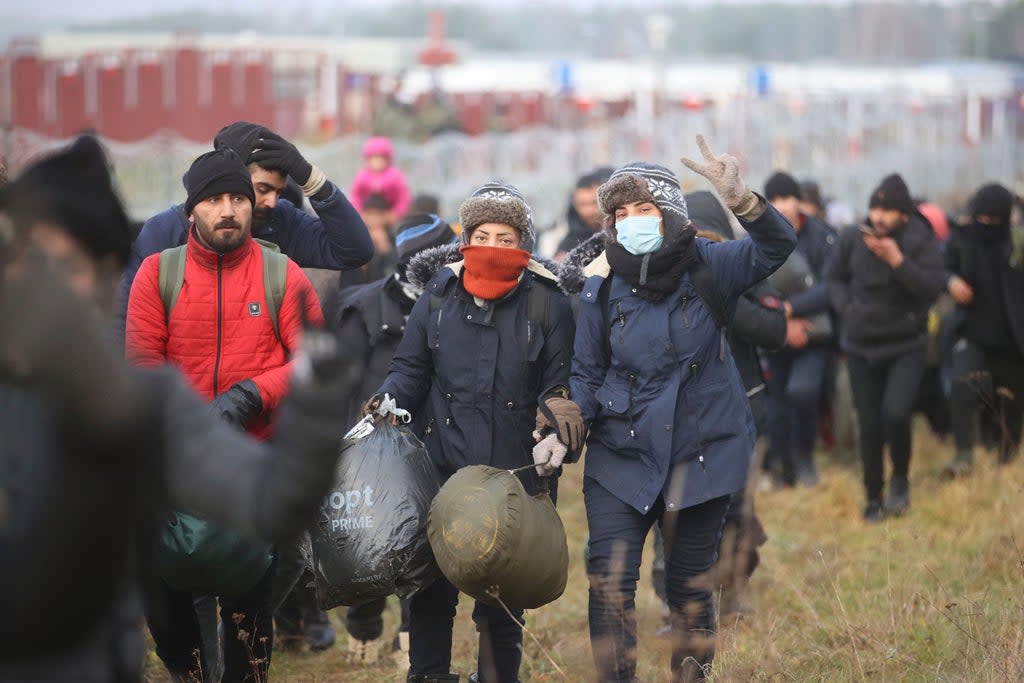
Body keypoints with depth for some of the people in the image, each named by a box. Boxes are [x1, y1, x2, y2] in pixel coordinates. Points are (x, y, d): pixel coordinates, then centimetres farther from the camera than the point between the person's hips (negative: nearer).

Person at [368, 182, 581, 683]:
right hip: (442, 464, 1)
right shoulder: (438, 296, 5)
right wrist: (389, 399, -10)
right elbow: (411, 369, 10)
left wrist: (558, 406, -20)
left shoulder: (546, 303, -1)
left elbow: (561, 379, 2)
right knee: (432, 583, 0)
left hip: (515, 468, -1)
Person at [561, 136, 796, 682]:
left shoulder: (707, 267, -7)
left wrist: (741, 202, -41)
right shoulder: (601, 289, -3)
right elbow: (585, 372, 6)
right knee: (610, 584, -9)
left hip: (701, 454, -1)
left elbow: (776, 247, -23)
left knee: (689, 588, 9)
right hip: (620, 458, 1)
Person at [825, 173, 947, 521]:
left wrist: (897, 262, -30)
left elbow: (933, 287, -21)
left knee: (895, 413, -21)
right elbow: (834, 277, 11)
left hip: (906, 345, -3)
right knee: (869, 425, 5)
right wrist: (846, 308, -6)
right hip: (861, 346, 3)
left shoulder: (922, 243, -11)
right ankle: (873, 498, 19)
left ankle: (900, 479, 6)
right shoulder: (852, 240, -4)